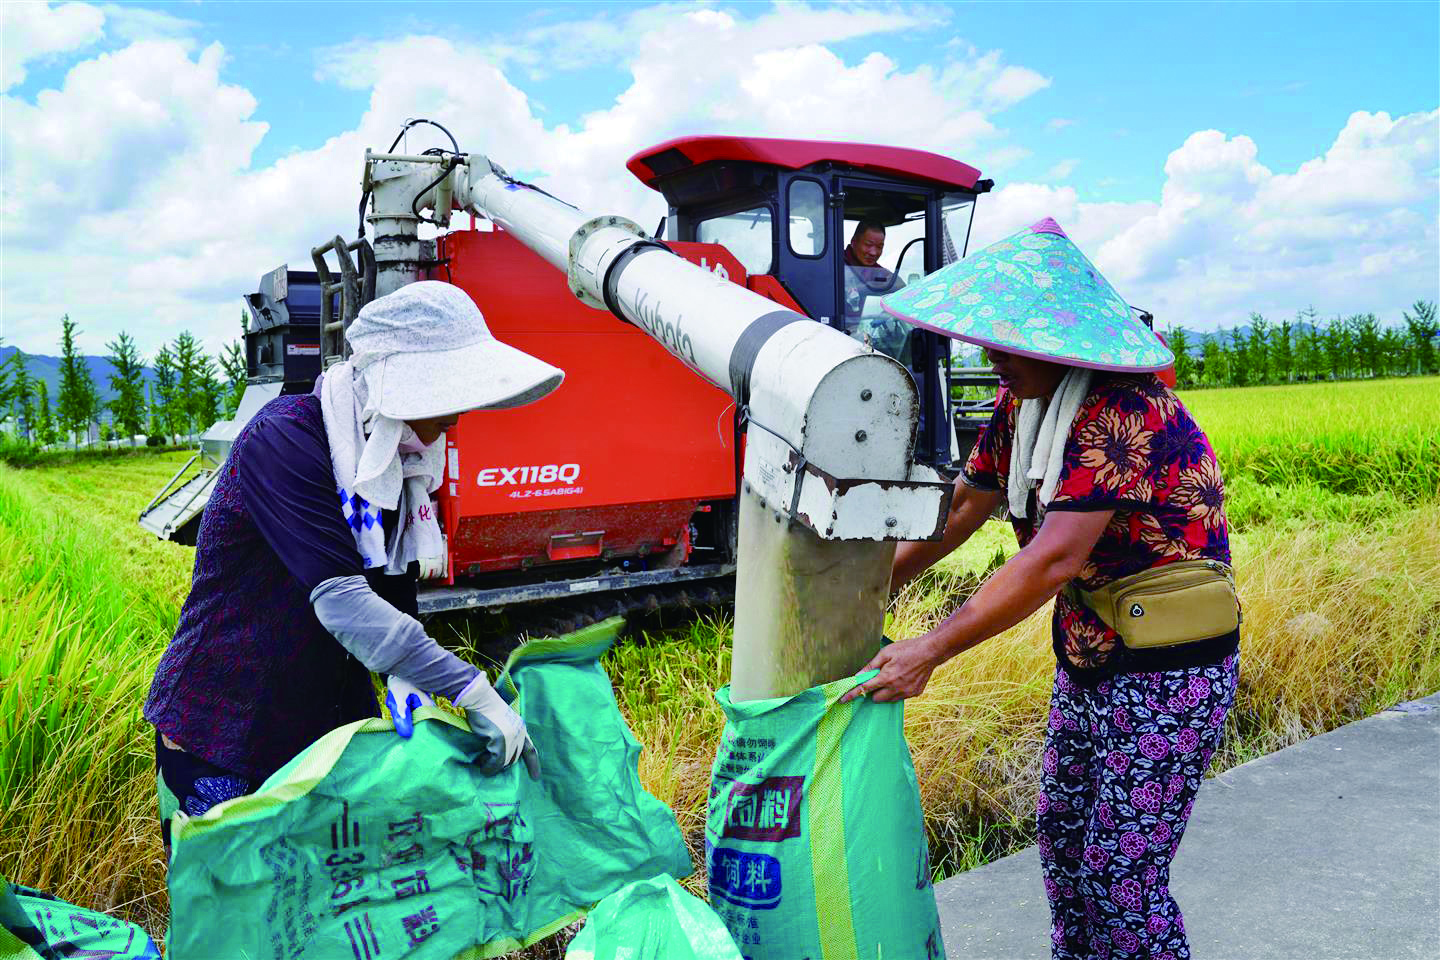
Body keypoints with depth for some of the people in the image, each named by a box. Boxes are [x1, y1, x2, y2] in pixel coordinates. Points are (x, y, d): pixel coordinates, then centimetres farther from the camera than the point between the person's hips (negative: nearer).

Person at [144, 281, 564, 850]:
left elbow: (396, 605, 3)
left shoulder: (398, 464, 1)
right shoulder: (284, 439, -23)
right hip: (223, 731, -7)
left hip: (337, 716, 7)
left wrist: (410, 697, -13)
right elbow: (339, 598, -32)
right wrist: (469, 690, -35)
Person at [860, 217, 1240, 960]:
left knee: (1122, 879, 0)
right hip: (1088, 665, 9)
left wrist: (931, 650, -29)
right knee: (1061, 839, 20)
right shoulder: (1023, 402, 1)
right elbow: (961, 507, 8)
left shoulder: (1124, 411, -27)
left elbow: (1054, 559, -32)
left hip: (1167, 676, -9)